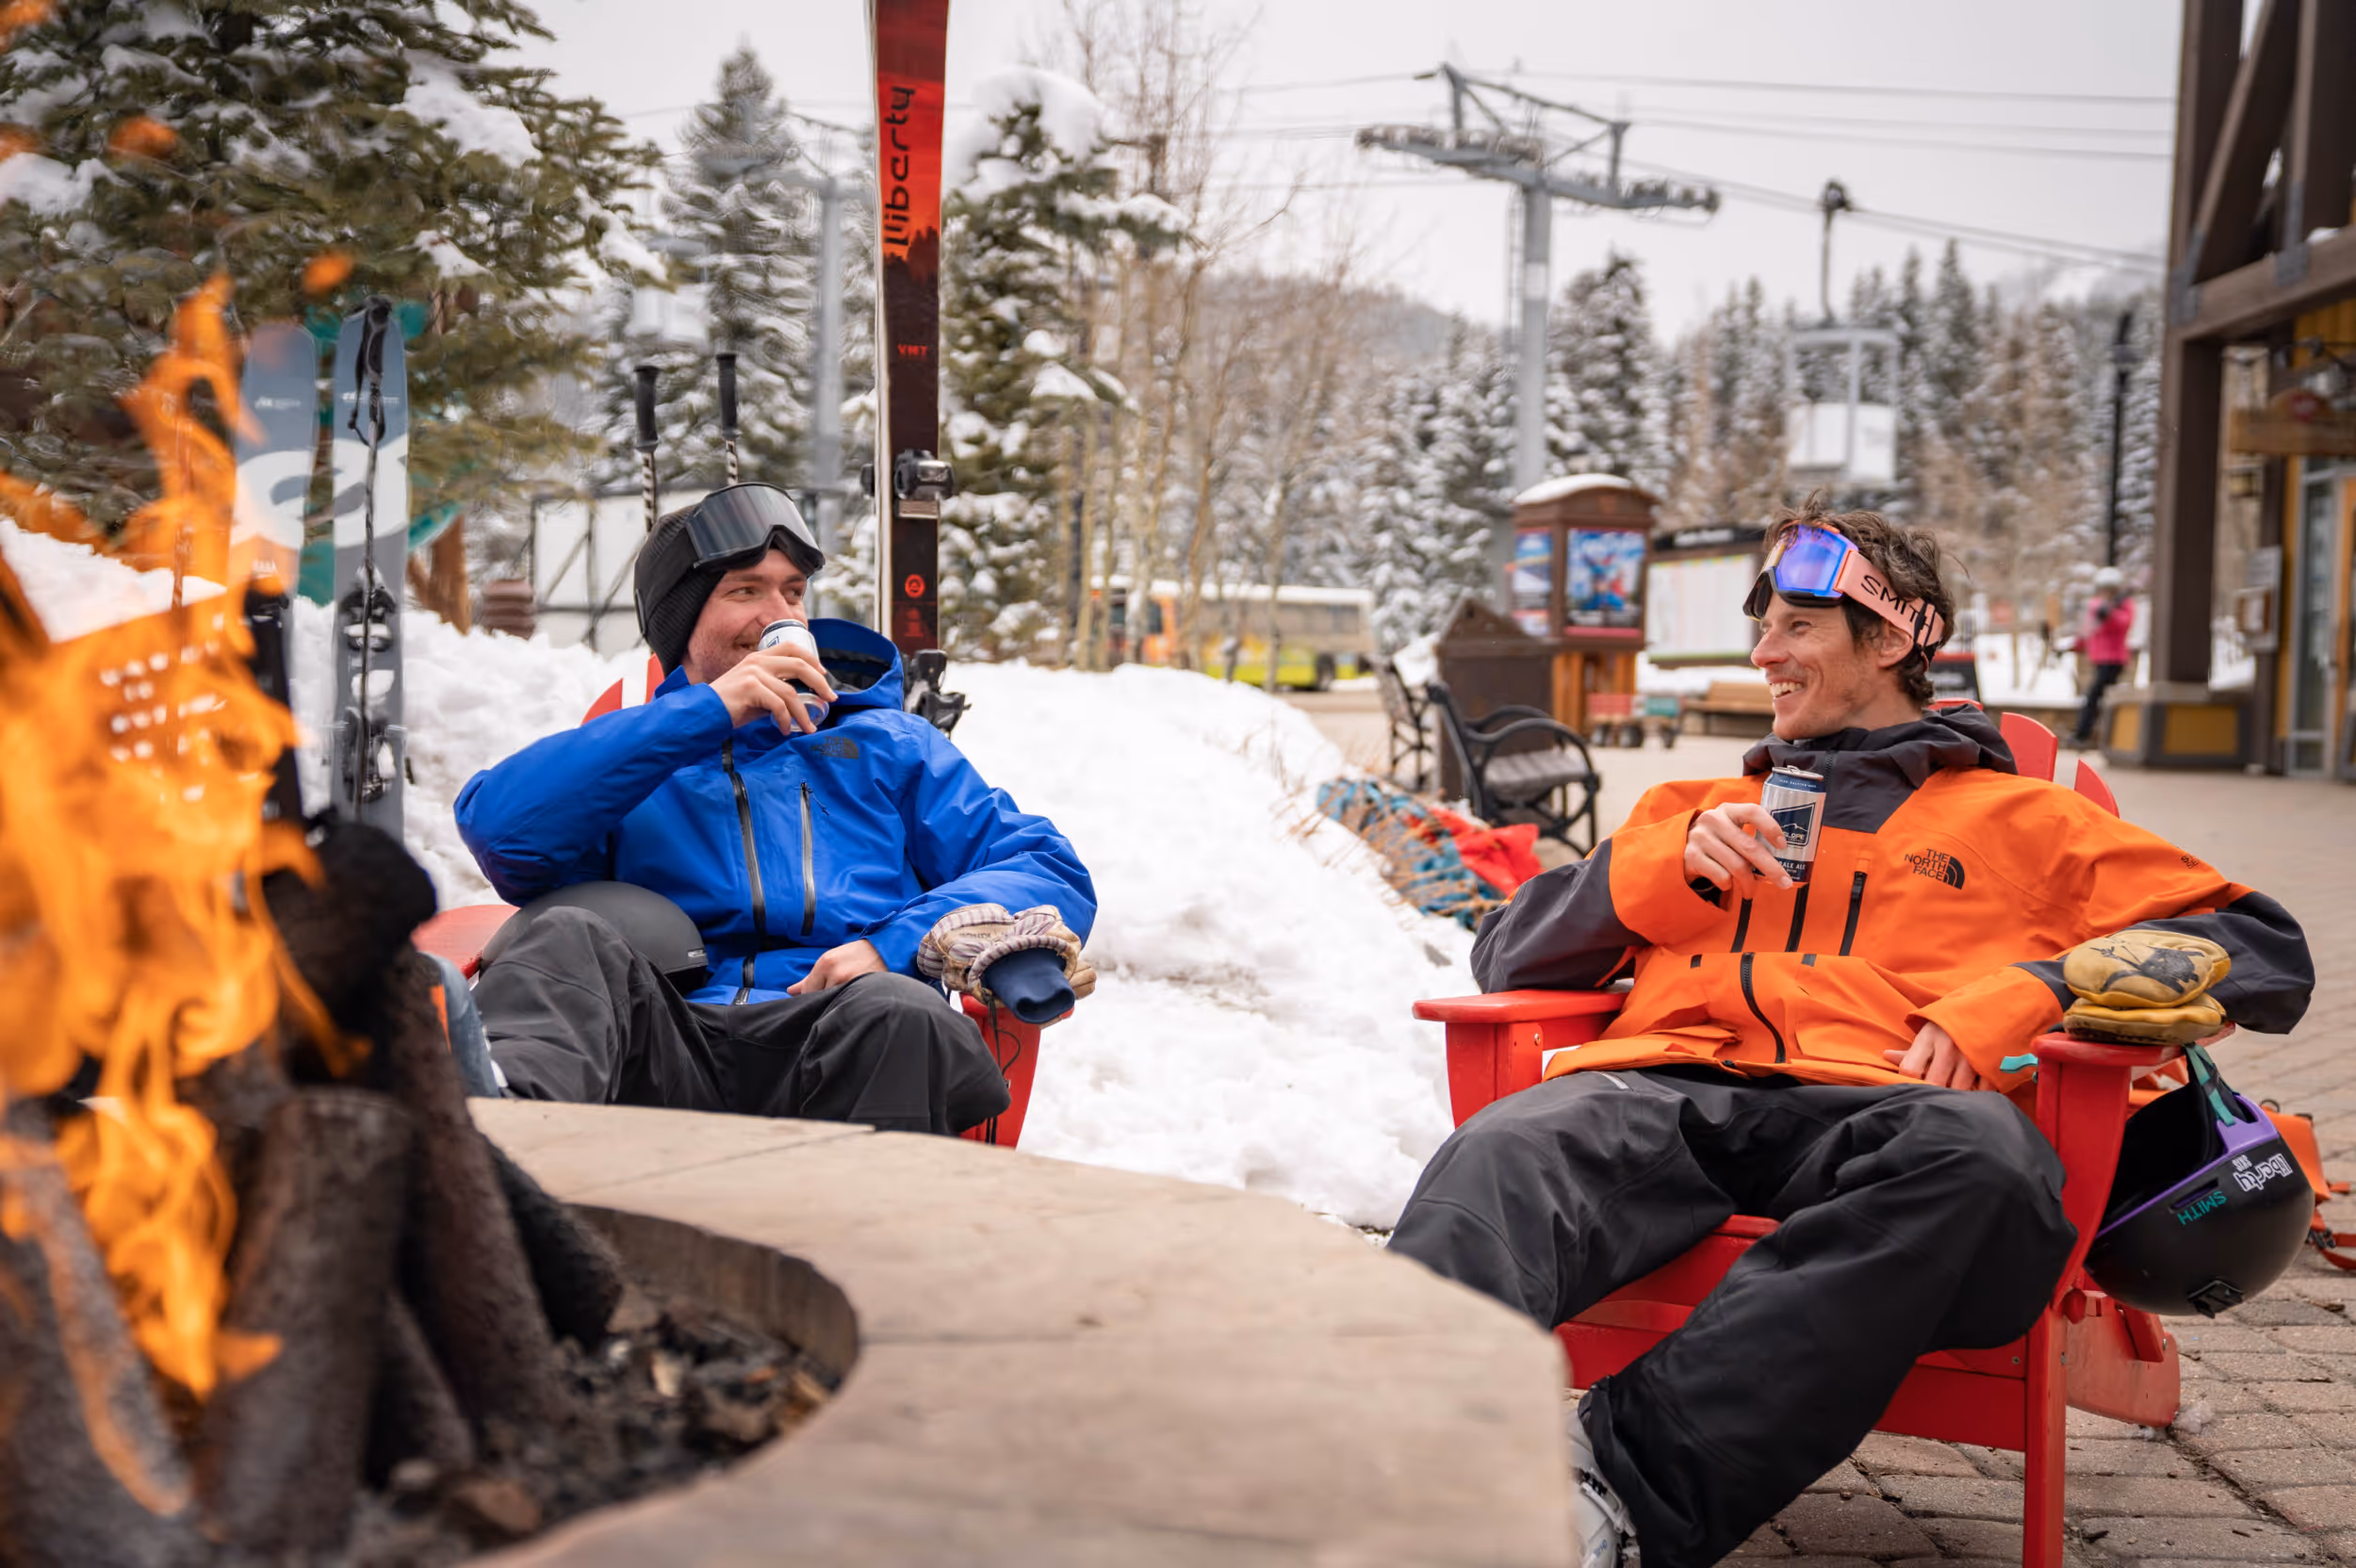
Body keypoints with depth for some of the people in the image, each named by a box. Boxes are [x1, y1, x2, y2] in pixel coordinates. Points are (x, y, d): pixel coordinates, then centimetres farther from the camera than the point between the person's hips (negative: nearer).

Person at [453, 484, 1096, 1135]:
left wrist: (893, 947, -4)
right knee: (569, 937, -31)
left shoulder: (888, 745, 28)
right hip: (663, 1051, 0)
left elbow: (1053, 873, 15)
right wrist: (704, 713, 1)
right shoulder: (632, 759, 25)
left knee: (897, 1011, -35)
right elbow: (495, 824, 2)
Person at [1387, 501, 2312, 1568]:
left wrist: (2027, 995, 2)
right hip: (1659, 1088, 2)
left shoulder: (2021, 819, 28)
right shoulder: (1695, 806, 36)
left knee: (1982, 1152, -39)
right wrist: (1676, 861, 11)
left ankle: (1626, 1480, -47)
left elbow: (2267, 951, 18)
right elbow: (1509, 958, 28)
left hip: (1857, 1109, -2)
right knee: (1501, 1154, -34)